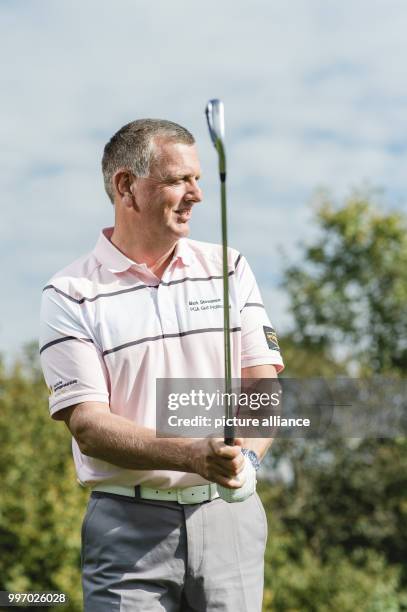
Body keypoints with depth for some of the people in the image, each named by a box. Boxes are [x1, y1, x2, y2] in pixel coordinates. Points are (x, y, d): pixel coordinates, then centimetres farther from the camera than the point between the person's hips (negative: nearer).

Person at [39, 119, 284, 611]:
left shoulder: (230, 269, 9)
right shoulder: (70, 295, -3)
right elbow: (87, 425, -10)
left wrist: (246, 456, -16)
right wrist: (196, 456, -23)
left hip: (230, 515, 3)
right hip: (130, 527, -3)